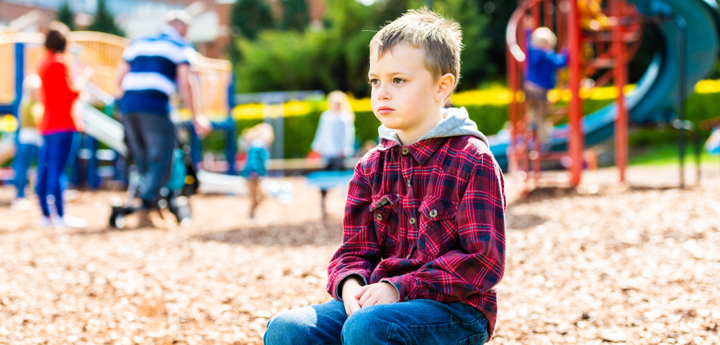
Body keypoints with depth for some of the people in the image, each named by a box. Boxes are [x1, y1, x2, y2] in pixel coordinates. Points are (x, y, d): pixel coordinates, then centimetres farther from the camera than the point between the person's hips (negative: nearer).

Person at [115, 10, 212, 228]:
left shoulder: (138, 44, 25)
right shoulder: (182, 48, 9)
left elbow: (120, 77, 20)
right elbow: (186, 81, -4)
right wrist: (196, 116, -2)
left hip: (128, 106, 6)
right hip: (155, 108, -6)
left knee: (144, 163, 13)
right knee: (160, 163, -4)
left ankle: (152, 209, 14)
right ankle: (146, 208, -19)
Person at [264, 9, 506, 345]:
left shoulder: (472, 160, -6)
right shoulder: (371, 167, 13)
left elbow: (484, 260, -12)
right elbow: (355, 249, 12)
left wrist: (399, 288, -19)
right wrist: (350, 284, -13)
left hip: (455, 309, -6)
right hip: (378, 302, 6)